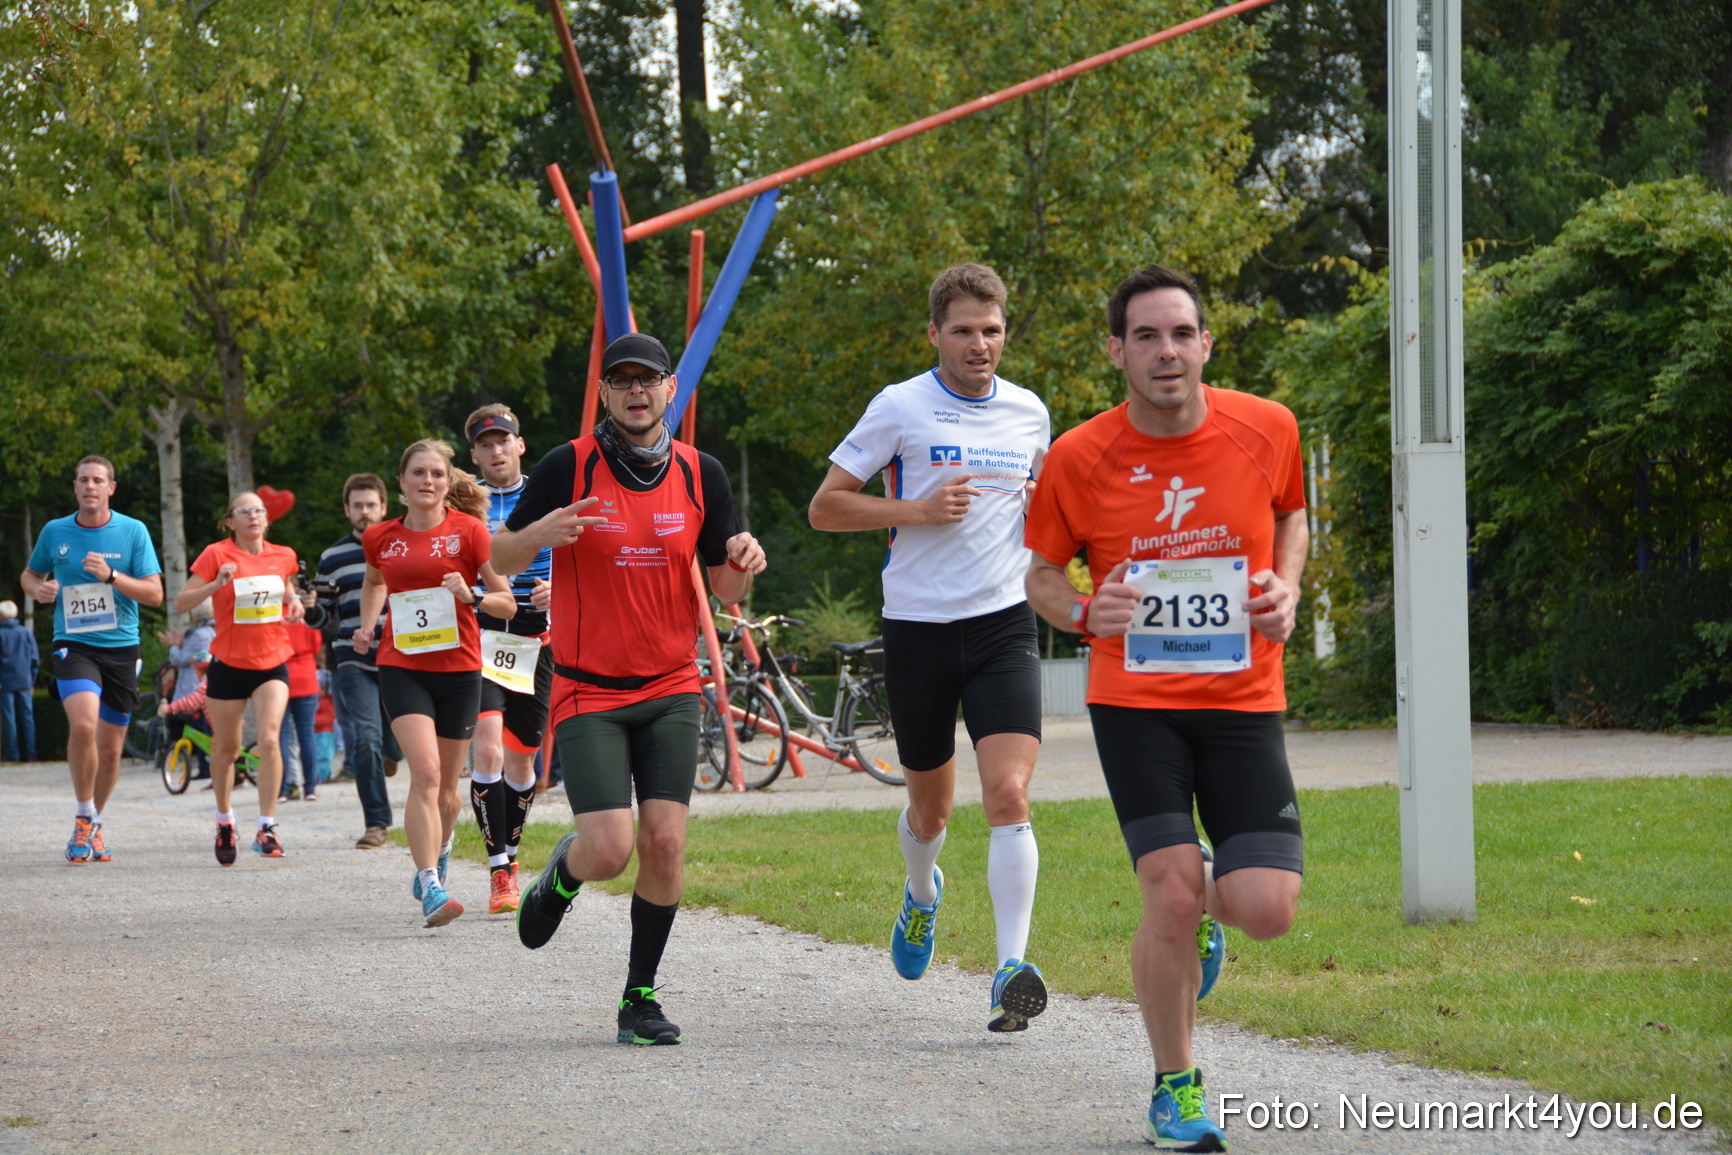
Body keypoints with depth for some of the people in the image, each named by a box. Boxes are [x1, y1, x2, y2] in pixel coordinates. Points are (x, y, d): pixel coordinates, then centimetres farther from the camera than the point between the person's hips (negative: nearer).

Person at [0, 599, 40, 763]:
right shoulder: (26, 633, 7)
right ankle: (30, 753, 2)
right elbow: (35, 659, 8)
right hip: (24, 682, 4)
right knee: (27, 716, 6)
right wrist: (31, 681, 13)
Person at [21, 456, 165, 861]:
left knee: (110, 747, 6)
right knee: (83, 724, -25)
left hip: (121, 648, 1)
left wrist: (111, 576, -18)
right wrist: (38, 589, -4)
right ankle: (84, 818, -7)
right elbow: (30, 574, 21)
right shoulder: (54, 532, 4)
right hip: (73, 645, -1)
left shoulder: (133, 531, 0)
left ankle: (94, 825, 28)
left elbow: (155, 593, -2)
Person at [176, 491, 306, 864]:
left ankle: (266, 827, -14)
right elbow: (180, 603, -8)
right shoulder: (216, 555, -6)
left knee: (270, 739, -18)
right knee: (226, 749, 10)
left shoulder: (282, 556, 4)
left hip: (272, 665, 1)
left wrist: (295, 603, 3)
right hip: (229, 664, -1)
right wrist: (216, 584, -24)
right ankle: (224, 820, 33)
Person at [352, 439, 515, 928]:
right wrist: (366, 626, 12)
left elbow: (507, 603, -1)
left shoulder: (468, 531, -3)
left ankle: (439, 851, 42)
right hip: (402, 667, 0)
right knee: (425, 771, -20)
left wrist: (471, 595, -20)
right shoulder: (381, 537, 5)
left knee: (445, 789, 9)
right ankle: (430, 888, -23)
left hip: (458, 670, 0)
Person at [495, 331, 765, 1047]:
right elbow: (501, 560, -1)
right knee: (608, 851, -14)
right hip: (587, 691, -3)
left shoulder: (701, 474, 3)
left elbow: (724, 588, 8)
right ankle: (562, 874, 24)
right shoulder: (569, 466, -7)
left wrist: (742, 564, -15)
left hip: (670, 689, 3)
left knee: (664, 841, -9)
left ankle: (639, 997, 8)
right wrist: (540, 534, -23)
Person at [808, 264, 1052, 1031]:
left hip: (1004, 624, 1)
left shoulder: (1029, 413, 7)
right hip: (918, 627, -1)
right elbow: (824, 507, -3)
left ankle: (1012, 970, -20)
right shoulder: (900, 408, -4)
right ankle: (922, 893, 48)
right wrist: (918, 510, -15)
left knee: (1009, 795, -17)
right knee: (931, 803, 13)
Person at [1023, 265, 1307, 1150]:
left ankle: (1205, 906, 31)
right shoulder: (1079, 457, -7)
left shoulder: (1266, 429, -3)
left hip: (1242, 699, 2)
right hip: (1135, 700, -1)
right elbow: (1041, 575, 7)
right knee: (1171, 897, -14)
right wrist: (1085, 612, -15)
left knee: (1265, 910, -9)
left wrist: (1286, 586, -2)